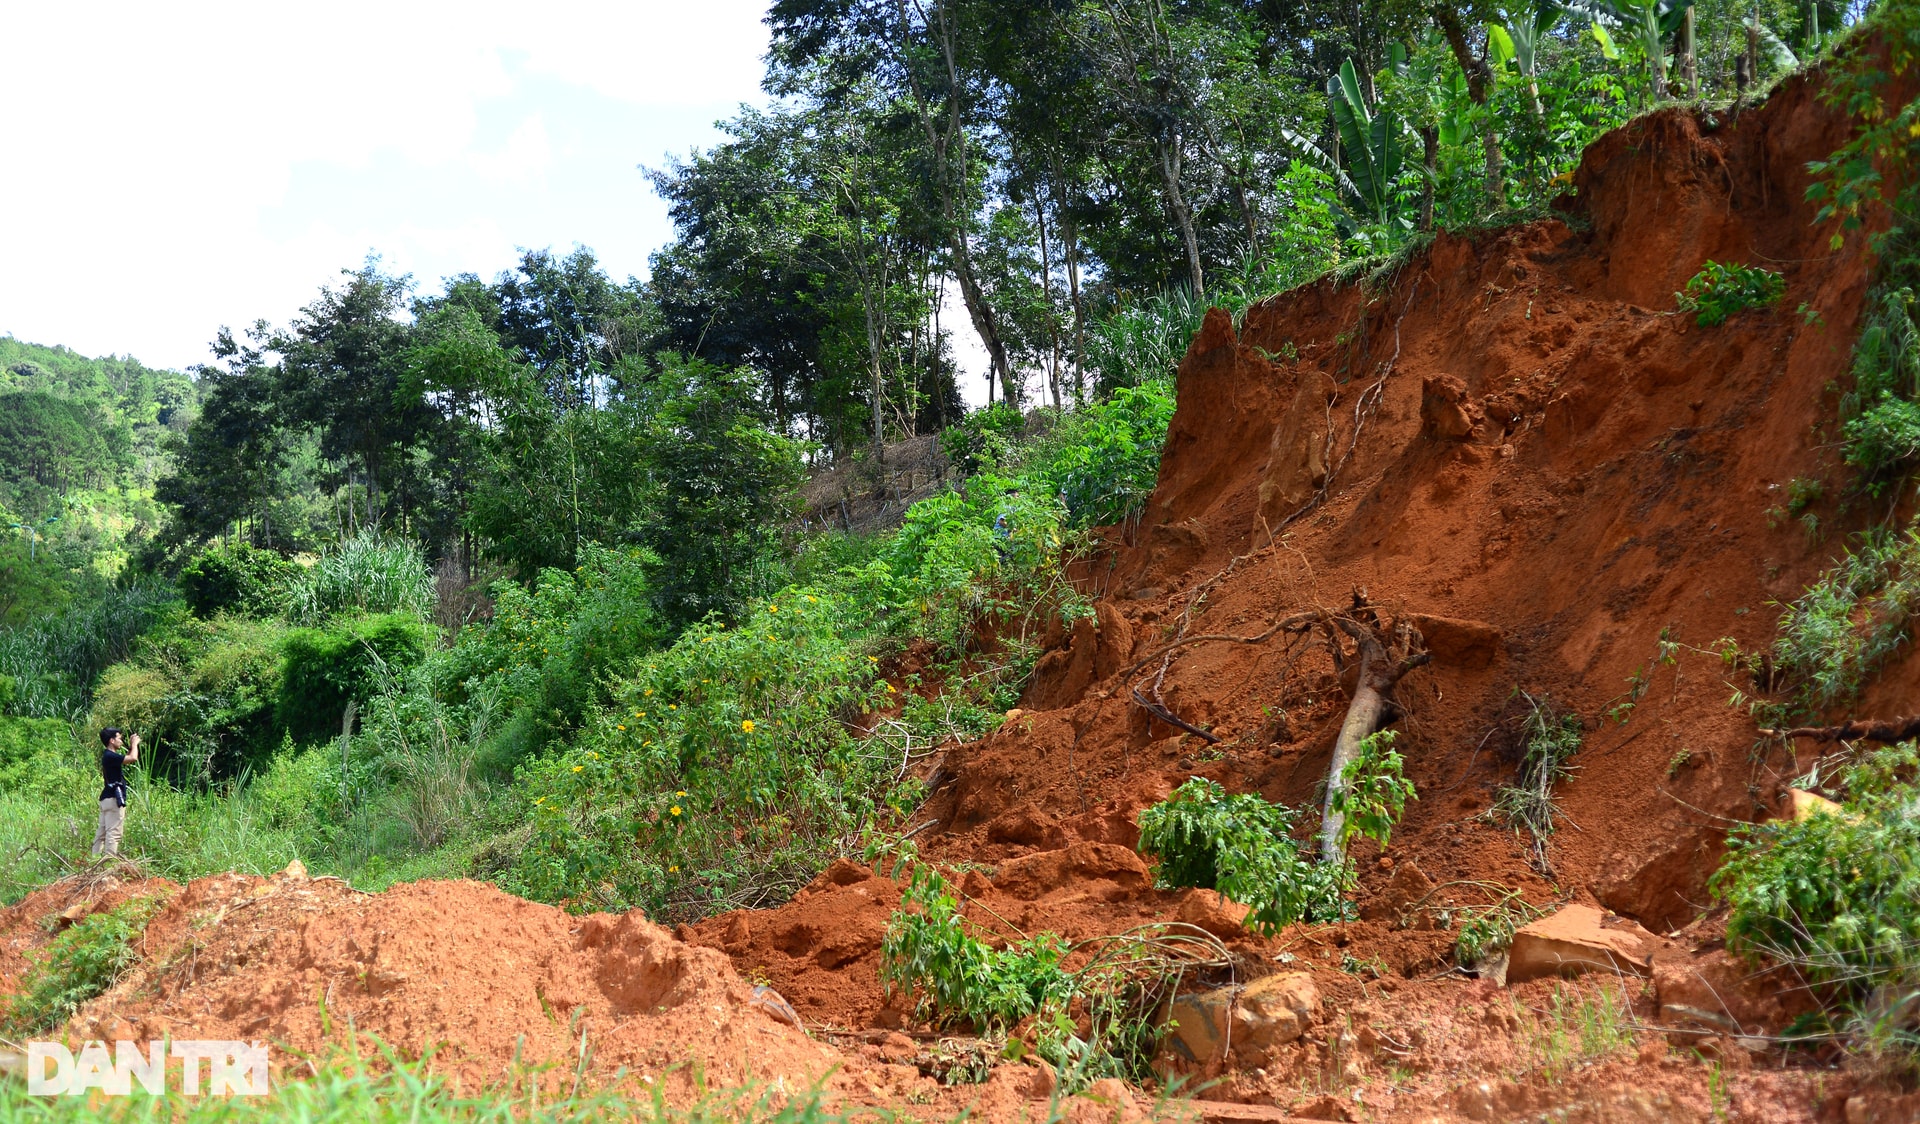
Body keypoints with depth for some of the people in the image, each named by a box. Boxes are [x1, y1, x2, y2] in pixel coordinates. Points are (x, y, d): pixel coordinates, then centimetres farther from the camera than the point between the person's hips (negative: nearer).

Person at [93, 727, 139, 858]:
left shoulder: (109, 755, 16)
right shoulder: (110, 756, -15)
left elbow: (127, 758, 30)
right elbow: (133, 758, -24)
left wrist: (131, 746, 19)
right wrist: (134, 744, -7)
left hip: (107, 798, 10)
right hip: (114, 799, -10)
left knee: (102, 832, 10)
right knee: (114, 833, -11)